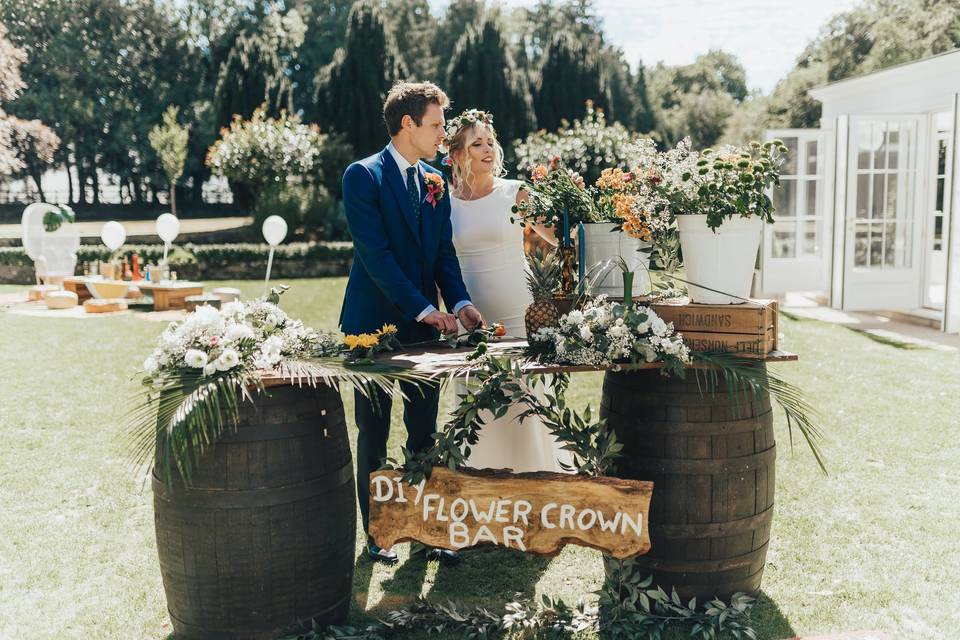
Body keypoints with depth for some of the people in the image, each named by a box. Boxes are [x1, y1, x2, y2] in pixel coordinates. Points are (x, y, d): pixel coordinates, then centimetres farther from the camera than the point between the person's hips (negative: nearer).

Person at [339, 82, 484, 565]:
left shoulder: (435, 184, 12)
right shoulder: (363, 175, -8)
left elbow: (444, 252, 9)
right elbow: (375, 254, -16)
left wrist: (460, 302, -9)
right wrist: (424, 309, -20)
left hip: (423, 325, 6)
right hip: (375, 324, -5)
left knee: (424, 433, 9)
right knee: (374, 435, 6)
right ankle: (374, 534, 19)